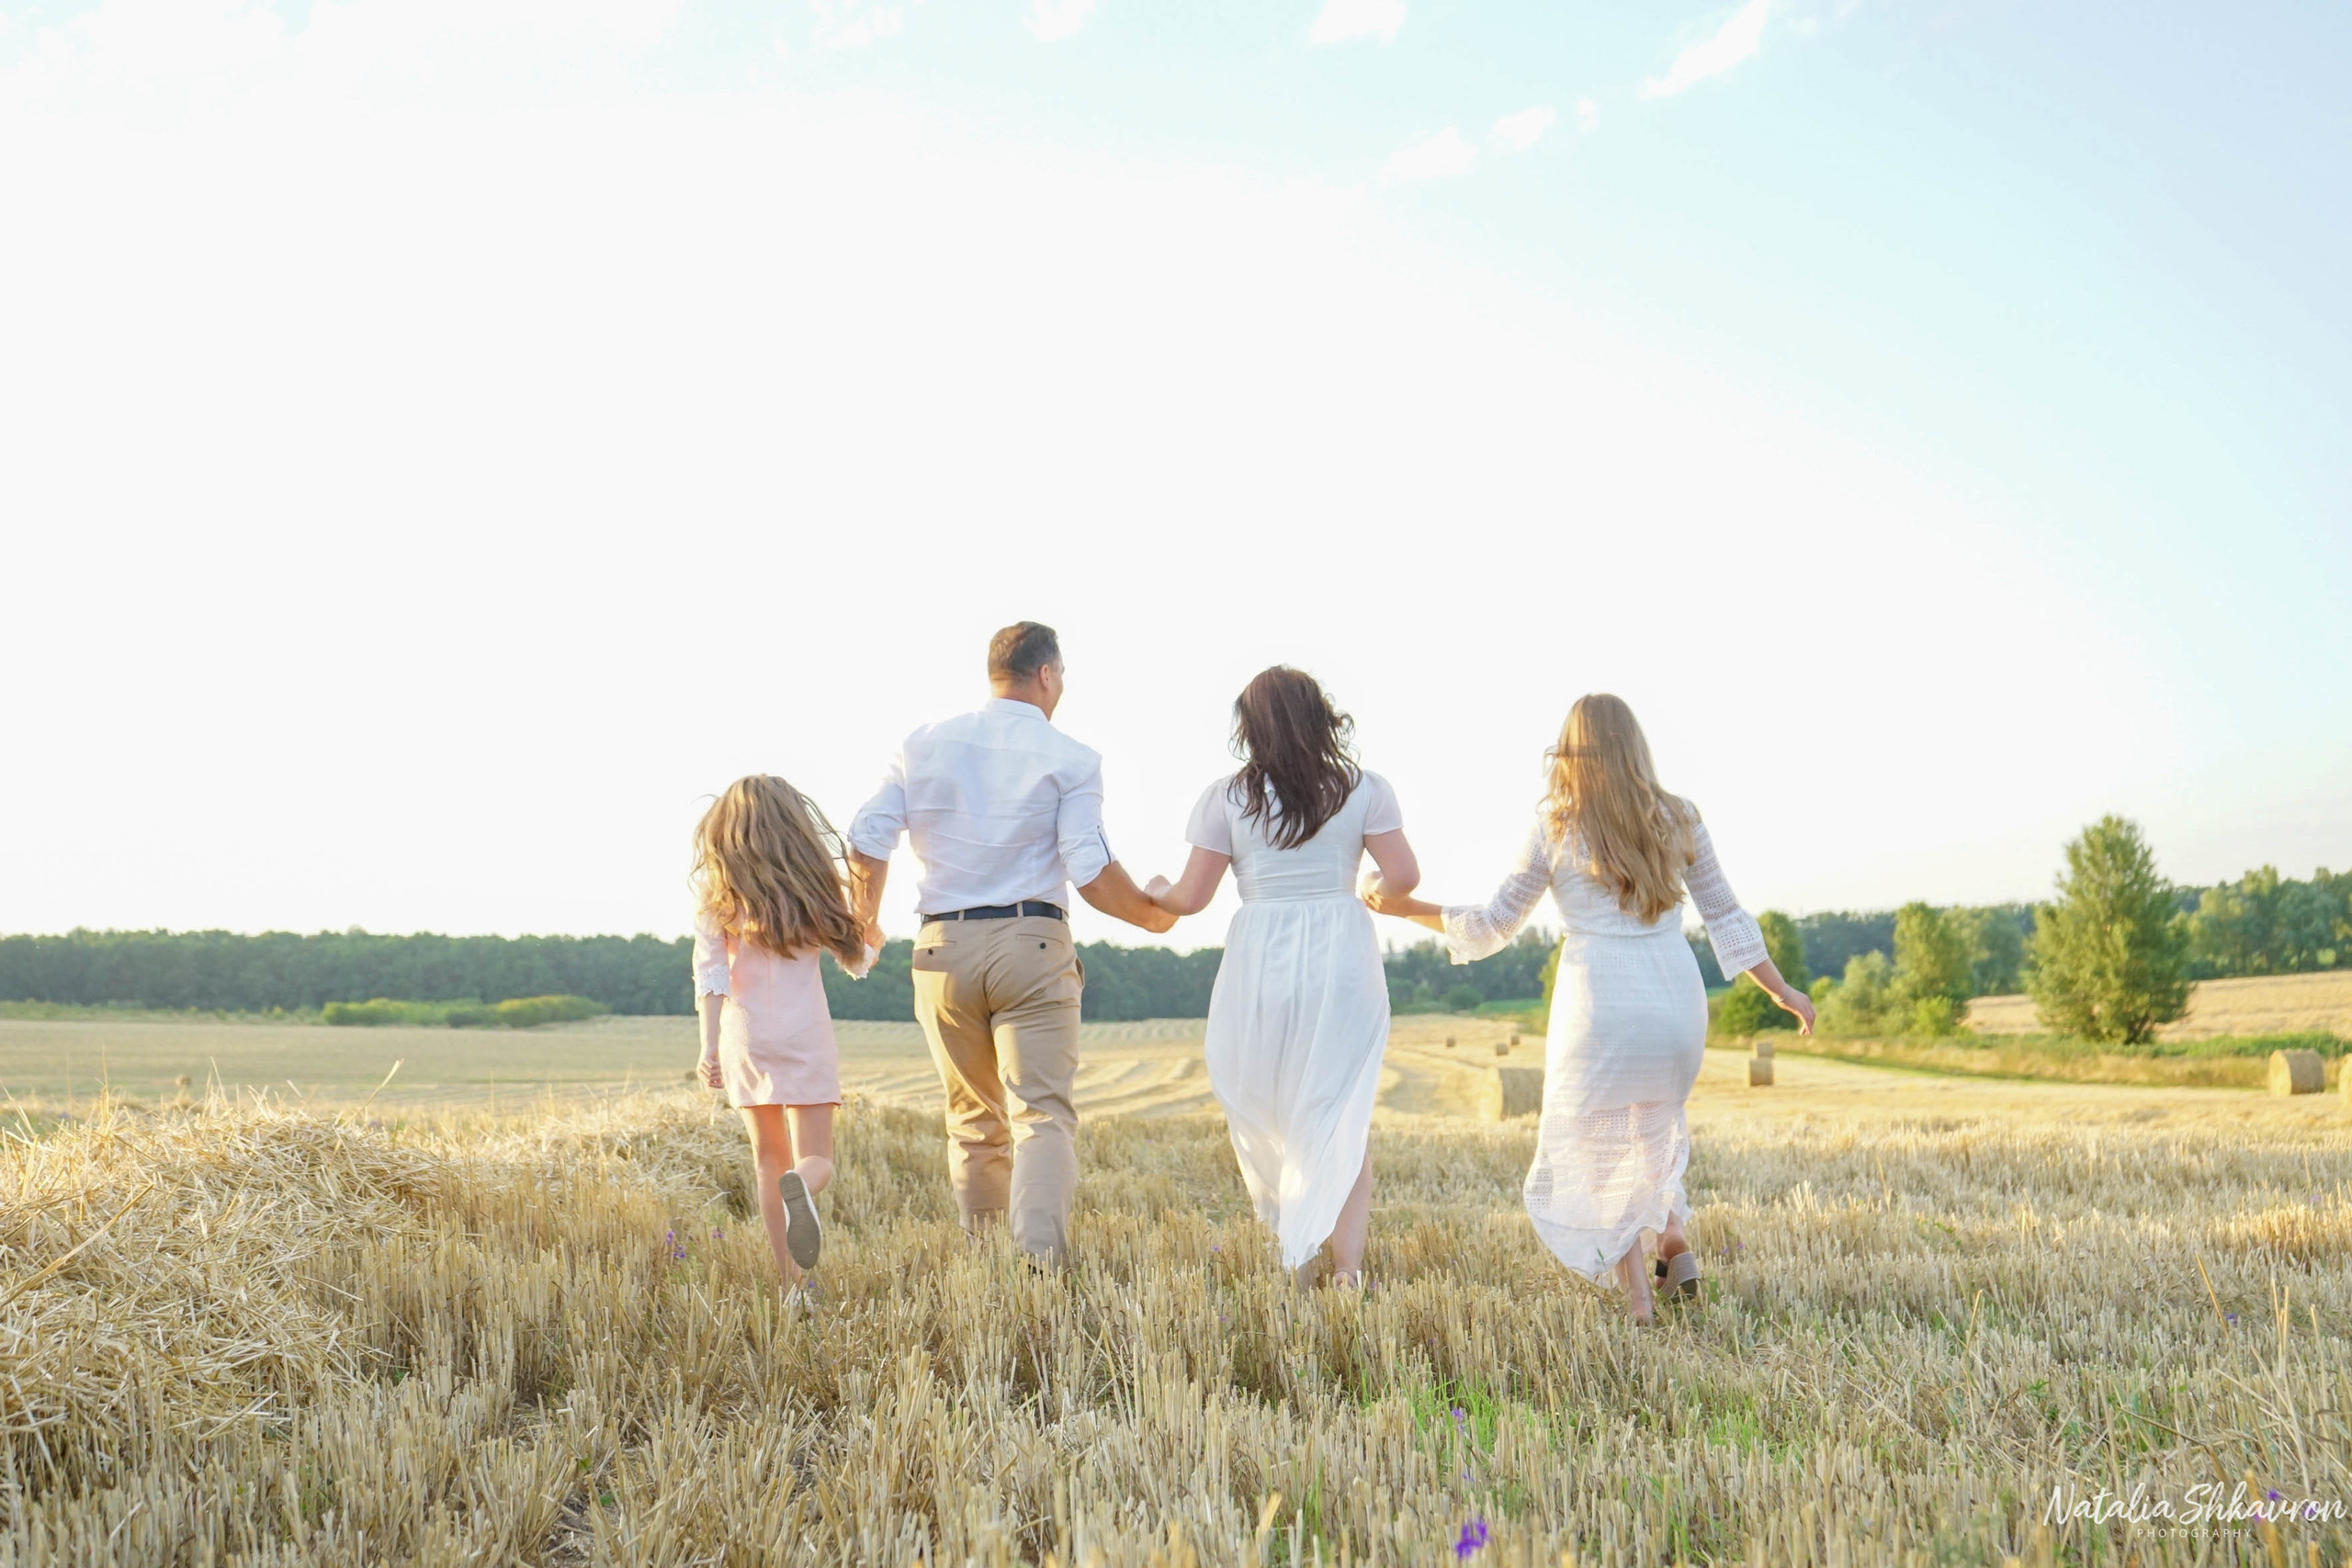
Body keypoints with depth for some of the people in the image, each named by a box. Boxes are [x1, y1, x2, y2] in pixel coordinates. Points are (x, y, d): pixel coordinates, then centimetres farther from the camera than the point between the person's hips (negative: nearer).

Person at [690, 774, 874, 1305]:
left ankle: (795, 1285, 7)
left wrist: (709, 1043, -6)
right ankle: (800, 1186, -36)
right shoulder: (813, 882, 3)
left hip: (745, 1037, 1)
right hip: (805, 1035, -1)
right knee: (816, 1160, 1)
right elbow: (858, 960, 10)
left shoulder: (716, 889, 3)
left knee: (769, 1162, 12)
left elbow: (709, 967, -6)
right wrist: (872, 942, 32)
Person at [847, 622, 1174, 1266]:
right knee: (1042, 1113, -6)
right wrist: (1152, 915, 9)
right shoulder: (1069, 759, -1)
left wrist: (866, 917, 19)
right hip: (1031, 945, -4)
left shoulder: (923, 745, 9)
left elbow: (866, 842, 1)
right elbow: (1092, 873, -10)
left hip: (942, 948, 4)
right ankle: (1040, 1260, -23)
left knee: (974, 1120, 17)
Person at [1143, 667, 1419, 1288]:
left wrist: (1156, 892, 20)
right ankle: (1346, 1263, -2)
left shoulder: (1226, 797, -2)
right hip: (1343, 960, 0)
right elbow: (1403, 876, -5)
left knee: (1265, 1115, 14)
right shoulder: (1363, 789, 0)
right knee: (1343, 1118, 6)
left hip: (1259, 963, 0)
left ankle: (1295, 1255, 18)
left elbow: (1191, 897, -2)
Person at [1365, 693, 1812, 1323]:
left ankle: (1635, 1292, 5)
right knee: (1653, 1128, 30)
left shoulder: (1554, 828, -2)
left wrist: (1408, 909, 13)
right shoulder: (1679, 819, 5)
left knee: (1592, 1150, 14)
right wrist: (1782, 991, 18)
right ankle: (1677, 1245, 18)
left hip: (1597, 1007, -3)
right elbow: (1725, 916, 8)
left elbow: (1496, 924, 2)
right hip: (1676, 1004, 3)